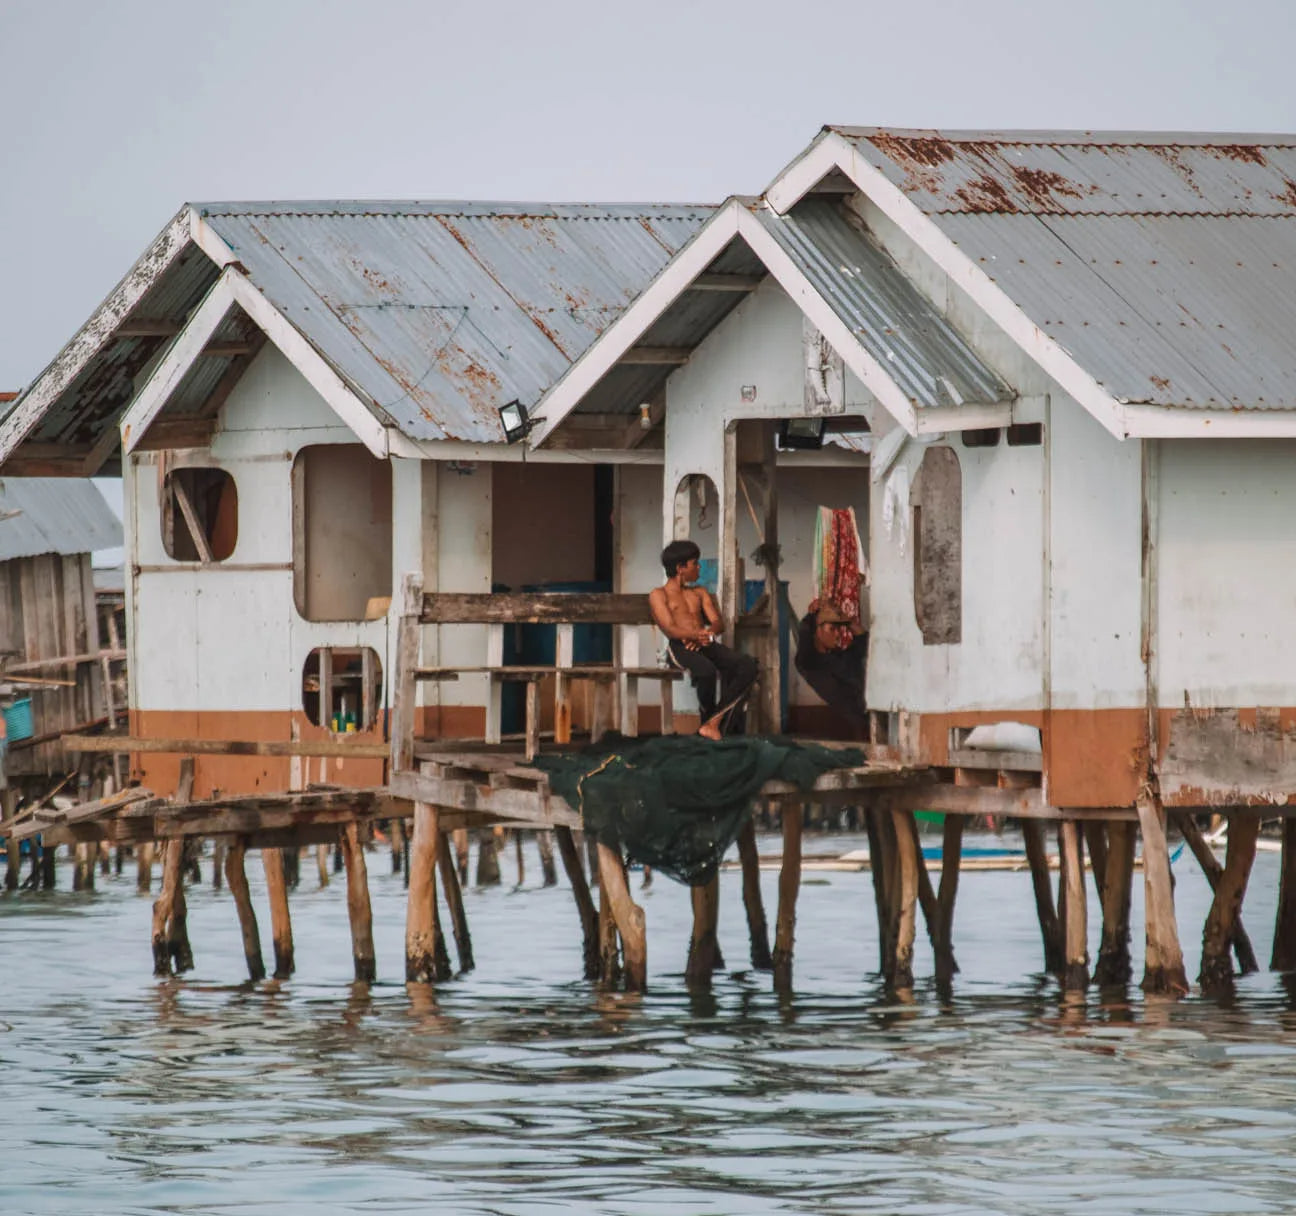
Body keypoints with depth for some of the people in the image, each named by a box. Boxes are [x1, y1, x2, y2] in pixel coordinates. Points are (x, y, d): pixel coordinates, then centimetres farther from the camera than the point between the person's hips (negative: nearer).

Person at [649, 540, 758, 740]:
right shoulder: (659, 594, 10)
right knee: (706, 670, -40)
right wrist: (694, 635, -28)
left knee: (747, 665, -24)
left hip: (706, 646, 6)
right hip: (680, 647, -6)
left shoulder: (700, 593, 28)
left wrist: (707, 635, -12)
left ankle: (714, 722, -29)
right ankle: (708, 717, -17)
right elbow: (669, 629, -7)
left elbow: (718, 623, 13)